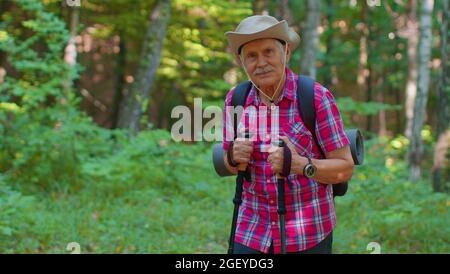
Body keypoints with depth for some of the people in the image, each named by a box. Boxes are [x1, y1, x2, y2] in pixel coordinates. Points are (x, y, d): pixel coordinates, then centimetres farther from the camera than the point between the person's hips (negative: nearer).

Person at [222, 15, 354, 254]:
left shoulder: (317, 97, -12)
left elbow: (345, 168, -8)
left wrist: (299, 164, -24)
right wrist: (234, 157, -11)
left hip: (308, 235, -3)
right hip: (254, 232, 3)